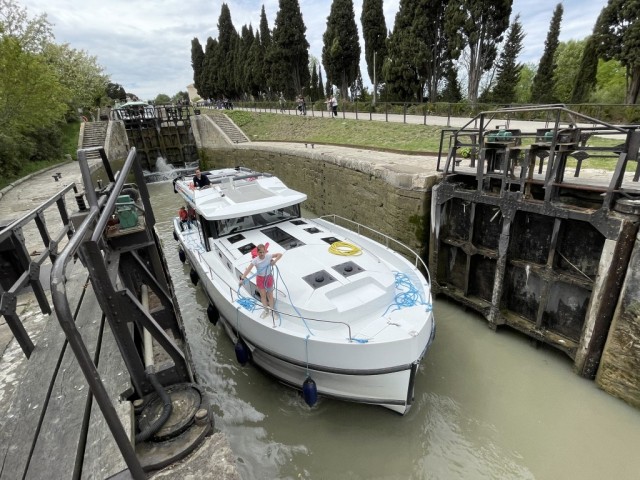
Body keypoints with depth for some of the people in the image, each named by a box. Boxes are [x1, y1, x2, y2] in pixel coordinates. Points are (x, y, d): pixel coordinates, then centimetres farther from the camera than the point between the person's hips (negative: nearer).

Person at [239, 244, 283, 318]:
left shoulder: (268, 256, -18)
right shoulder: (255, 260, -20)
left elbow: (280, 254, -12)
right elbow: (248, 270, -28)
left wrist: (274, 261, -25)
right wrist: (242, 278, -38)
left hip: (268, 277, -1)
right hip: (260, 278, 1)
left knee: (270, 295, 13)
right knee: (263, 295, 15)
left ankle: (271, 310, 29)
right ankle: (266, 310, 34)